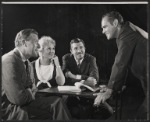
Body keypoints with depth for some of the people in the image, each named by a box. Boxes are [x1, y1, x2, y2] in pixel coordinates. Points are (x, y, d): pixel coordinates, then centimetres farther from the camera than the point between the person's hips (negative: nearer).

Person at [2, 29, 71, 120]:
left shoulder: (28, 64, 11)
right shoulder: (10, 60, -20)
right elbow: (18, 98, -25)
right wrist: (30, 93, -5)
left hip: (24, 102, 9)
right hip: (8, 109, -9)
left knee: (57, 102, -4)